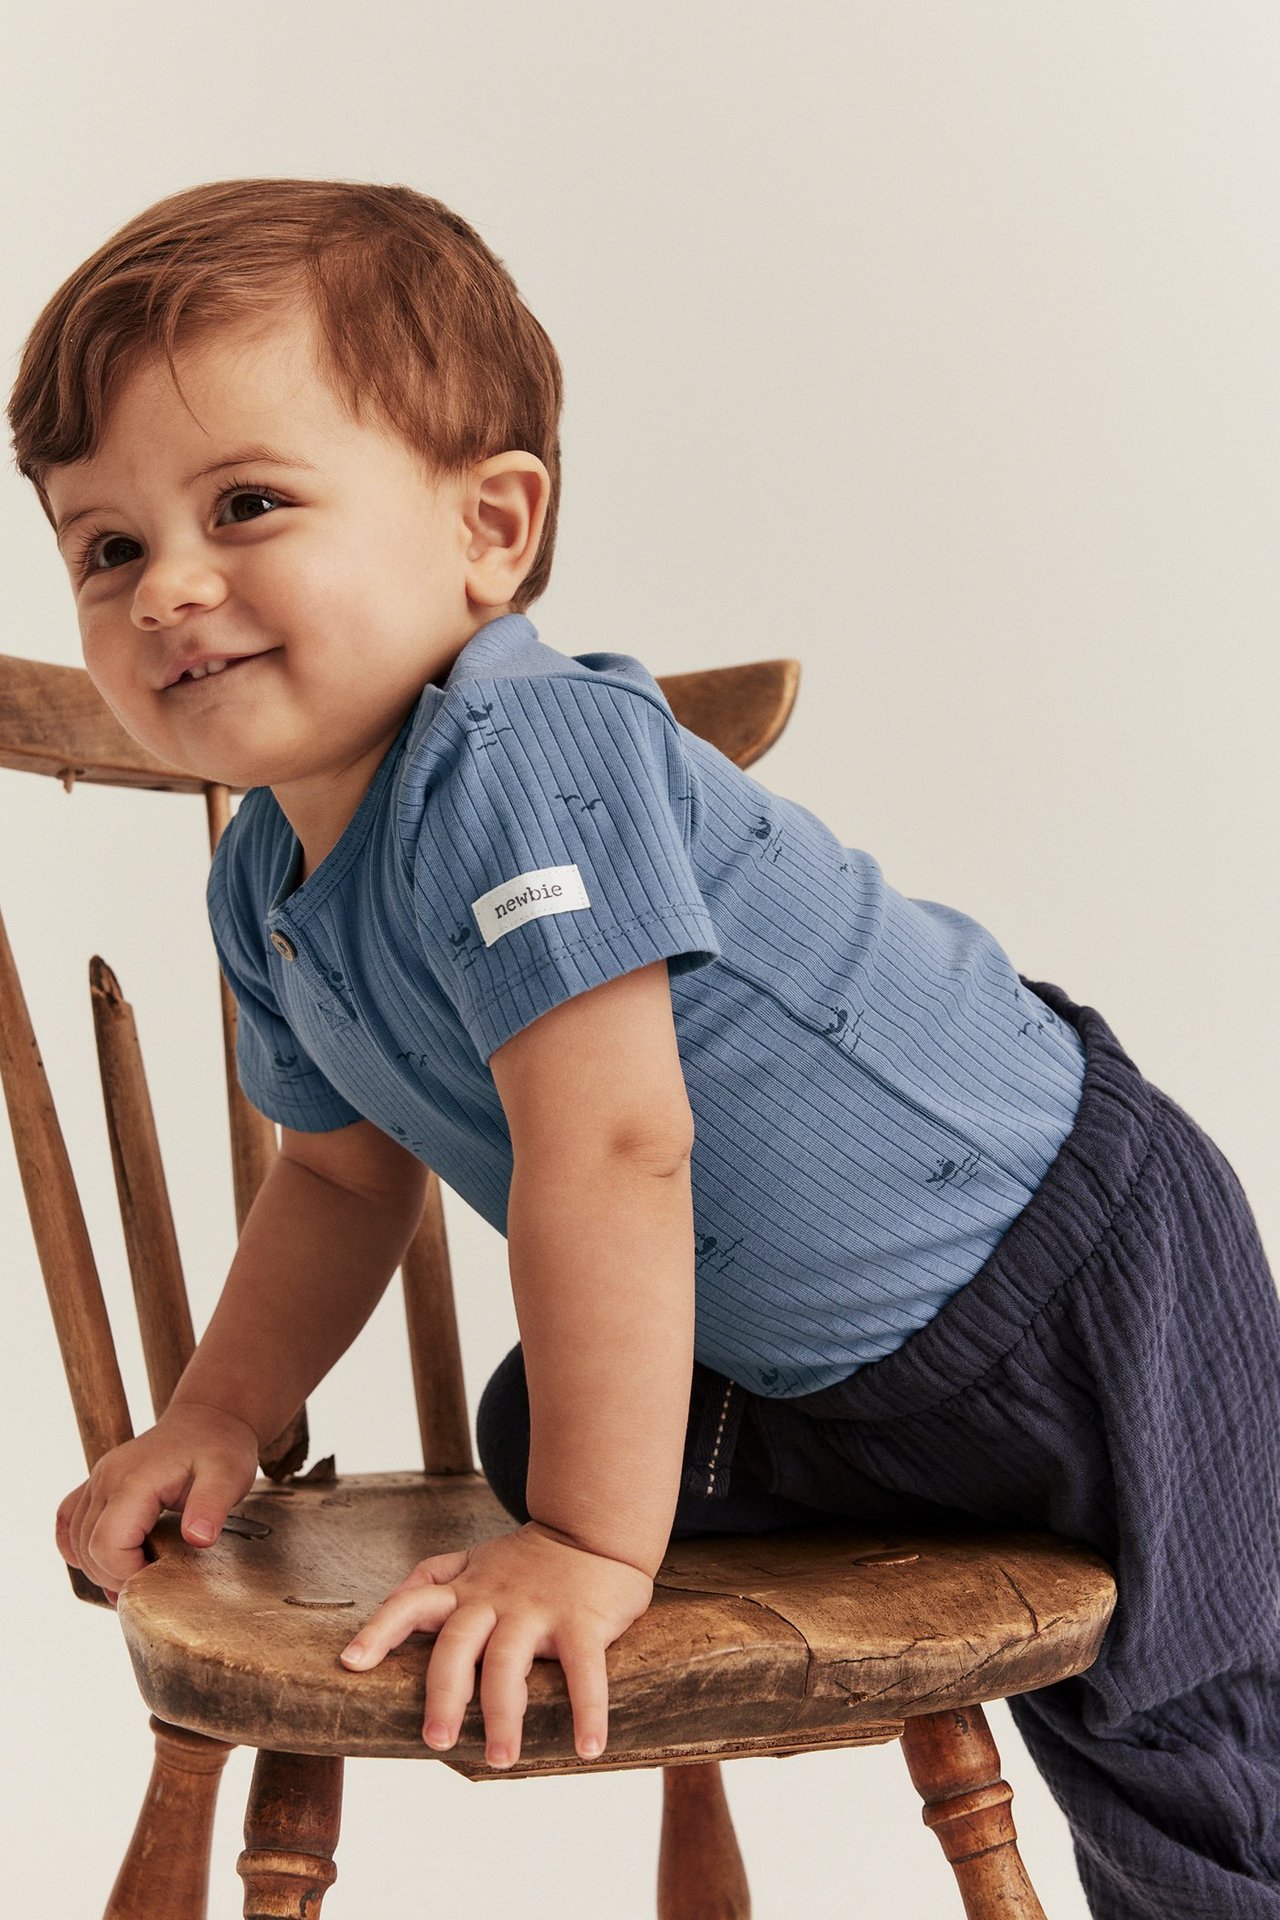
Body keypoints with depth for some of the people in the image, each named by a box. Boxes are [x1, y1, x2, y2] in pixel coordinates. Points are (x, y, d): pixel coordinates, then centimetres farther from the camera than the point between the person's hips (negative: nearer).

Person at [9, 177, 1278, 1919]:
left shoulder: (523, 765, -32)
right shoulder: (267, 884, -3)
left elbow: (610, 1153, -34)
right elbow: (345, 1172, 13)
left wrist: (591, 1545, -30)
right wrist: (219, 1416, 8)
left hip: (1072, 1287, -8)